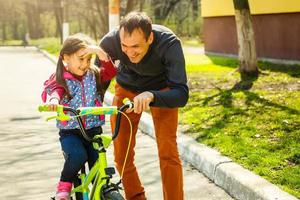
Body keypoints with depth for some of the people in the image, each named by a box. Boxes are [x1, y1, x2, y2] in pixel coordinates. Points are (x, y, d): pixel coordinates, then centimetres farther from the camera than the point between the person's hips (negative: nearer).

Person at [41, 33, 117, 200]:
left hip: (93, 130, 3)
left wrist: (99, 52, -20)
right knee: (78, 156, -29)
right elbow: (51, 92, -20)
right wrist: (53, 99, -44)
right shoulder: (61, 79, -2)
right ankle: (64, 186, -4)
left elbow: (111, 71, -8)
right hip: (70, 132, -3)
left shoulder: (94, 75, 7)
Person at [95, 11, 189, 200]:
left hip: (161, 90, -2)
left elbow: (182, 94, -40)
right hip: (127, 88, 2)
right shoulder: (110, 42, -31)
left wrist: (151, 96, -57)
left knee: (168, 153, -14)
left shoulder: (169, 43, -37)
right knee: (121, 155, 0)